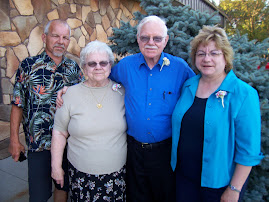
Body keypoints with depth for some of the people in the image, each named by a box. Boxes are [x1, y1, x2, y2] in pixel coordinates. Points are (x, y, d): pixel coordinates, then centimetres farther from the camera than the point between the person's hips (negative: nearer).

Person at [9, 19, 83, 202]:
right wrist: (14, 140, -4)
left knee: (64, 186, 20)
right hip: (38, 143, -2)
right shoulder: (28, 66, -6)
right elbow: (18, 105, -4)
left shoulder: (74, 67, 2)